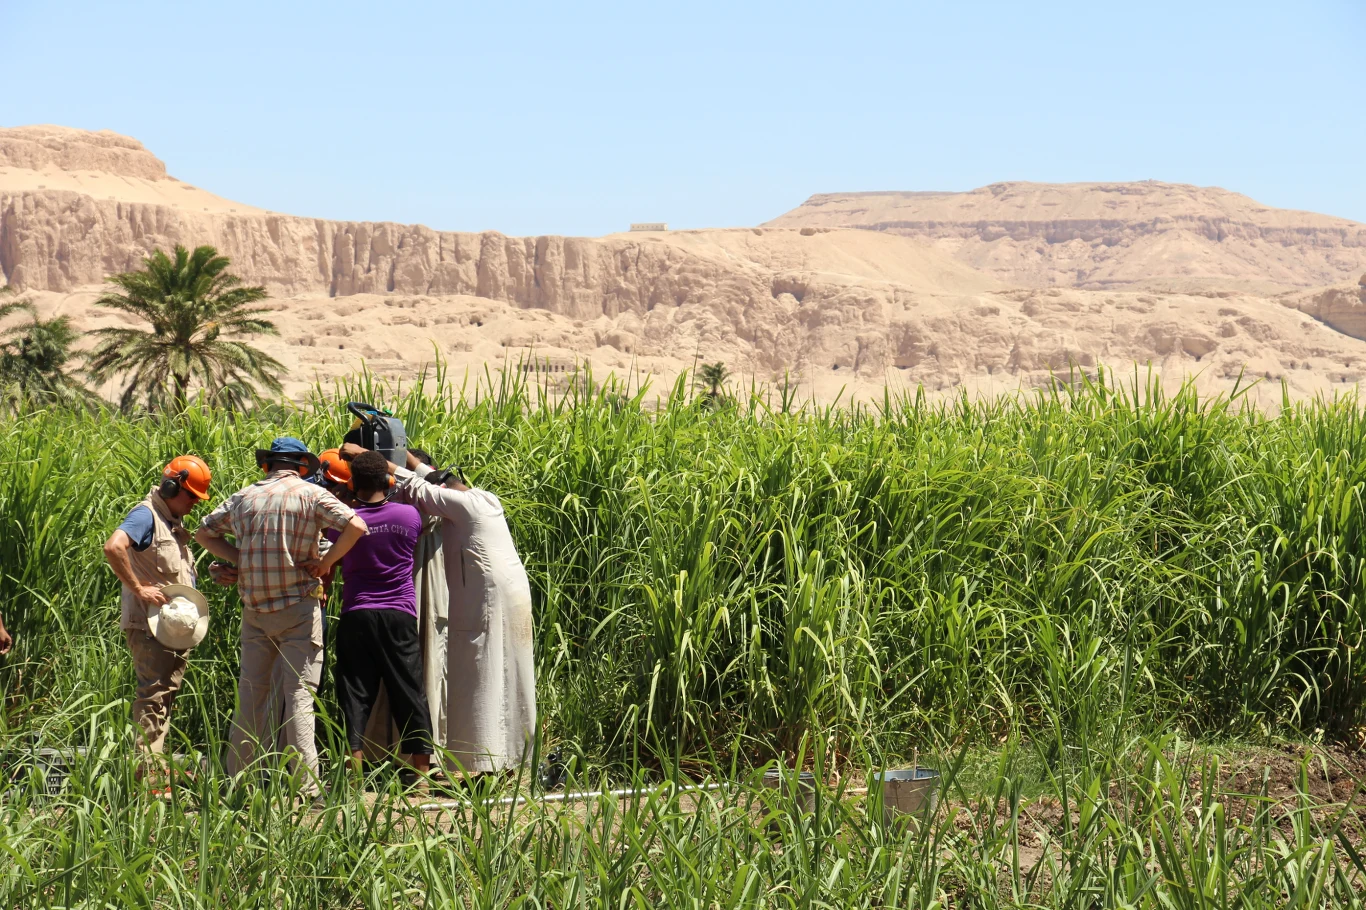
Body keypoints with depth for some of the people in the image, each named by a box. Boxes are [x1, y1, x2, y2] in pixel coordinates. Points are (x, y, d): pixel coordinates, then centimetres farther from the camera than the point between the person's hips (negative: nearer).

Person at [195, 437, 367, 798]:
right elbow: (356, 526, -15)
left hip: (254, 610, 4)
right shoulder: (311, 494, -3)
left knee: (250, 693, 11)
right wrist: (326, 562, -4)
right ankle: (306, 787, -8)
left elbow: (203, 532, 18)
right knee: (299, 695, -4)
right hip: (297, 607, -4)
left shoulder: (243, 497, 9)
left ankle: (236, 778, 15)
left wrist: (241, 558, 11)